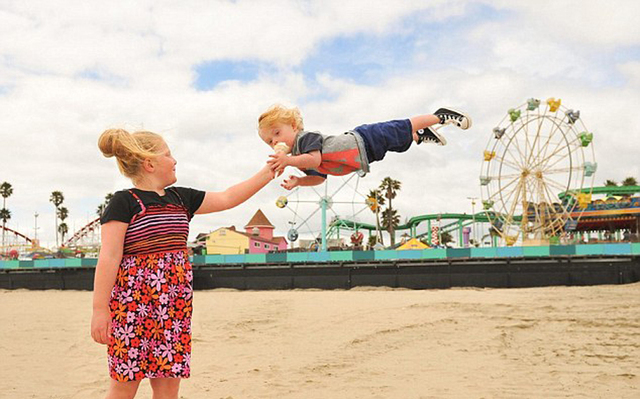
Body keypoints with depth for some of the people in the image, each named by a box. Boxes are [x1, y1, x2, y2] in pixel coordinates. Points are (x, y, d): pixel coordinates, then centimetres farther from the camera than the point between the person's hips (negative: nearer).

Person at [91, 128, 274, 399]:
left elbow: (227, 198, 21)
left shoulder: (180, 198, 16)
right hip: (133, 303, -6)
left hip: (175, 305, 6)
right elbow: (109, 257, -10)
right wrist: (99, 309, -15)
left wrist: (268, 173, 19)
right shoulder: (124, 202, -5)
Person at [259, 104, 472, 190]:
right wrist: (298, 181, -6)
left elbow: (315, 159, -43)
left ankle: (441, 116, 19)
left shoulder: (306, 138, -25)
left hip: (365, 141, -8)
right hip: (363, 156, 8)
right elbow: (319, 177, 8)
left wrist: (289, 160, -49)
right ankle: (422, 135, 50)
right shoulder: (297, 156, 2)